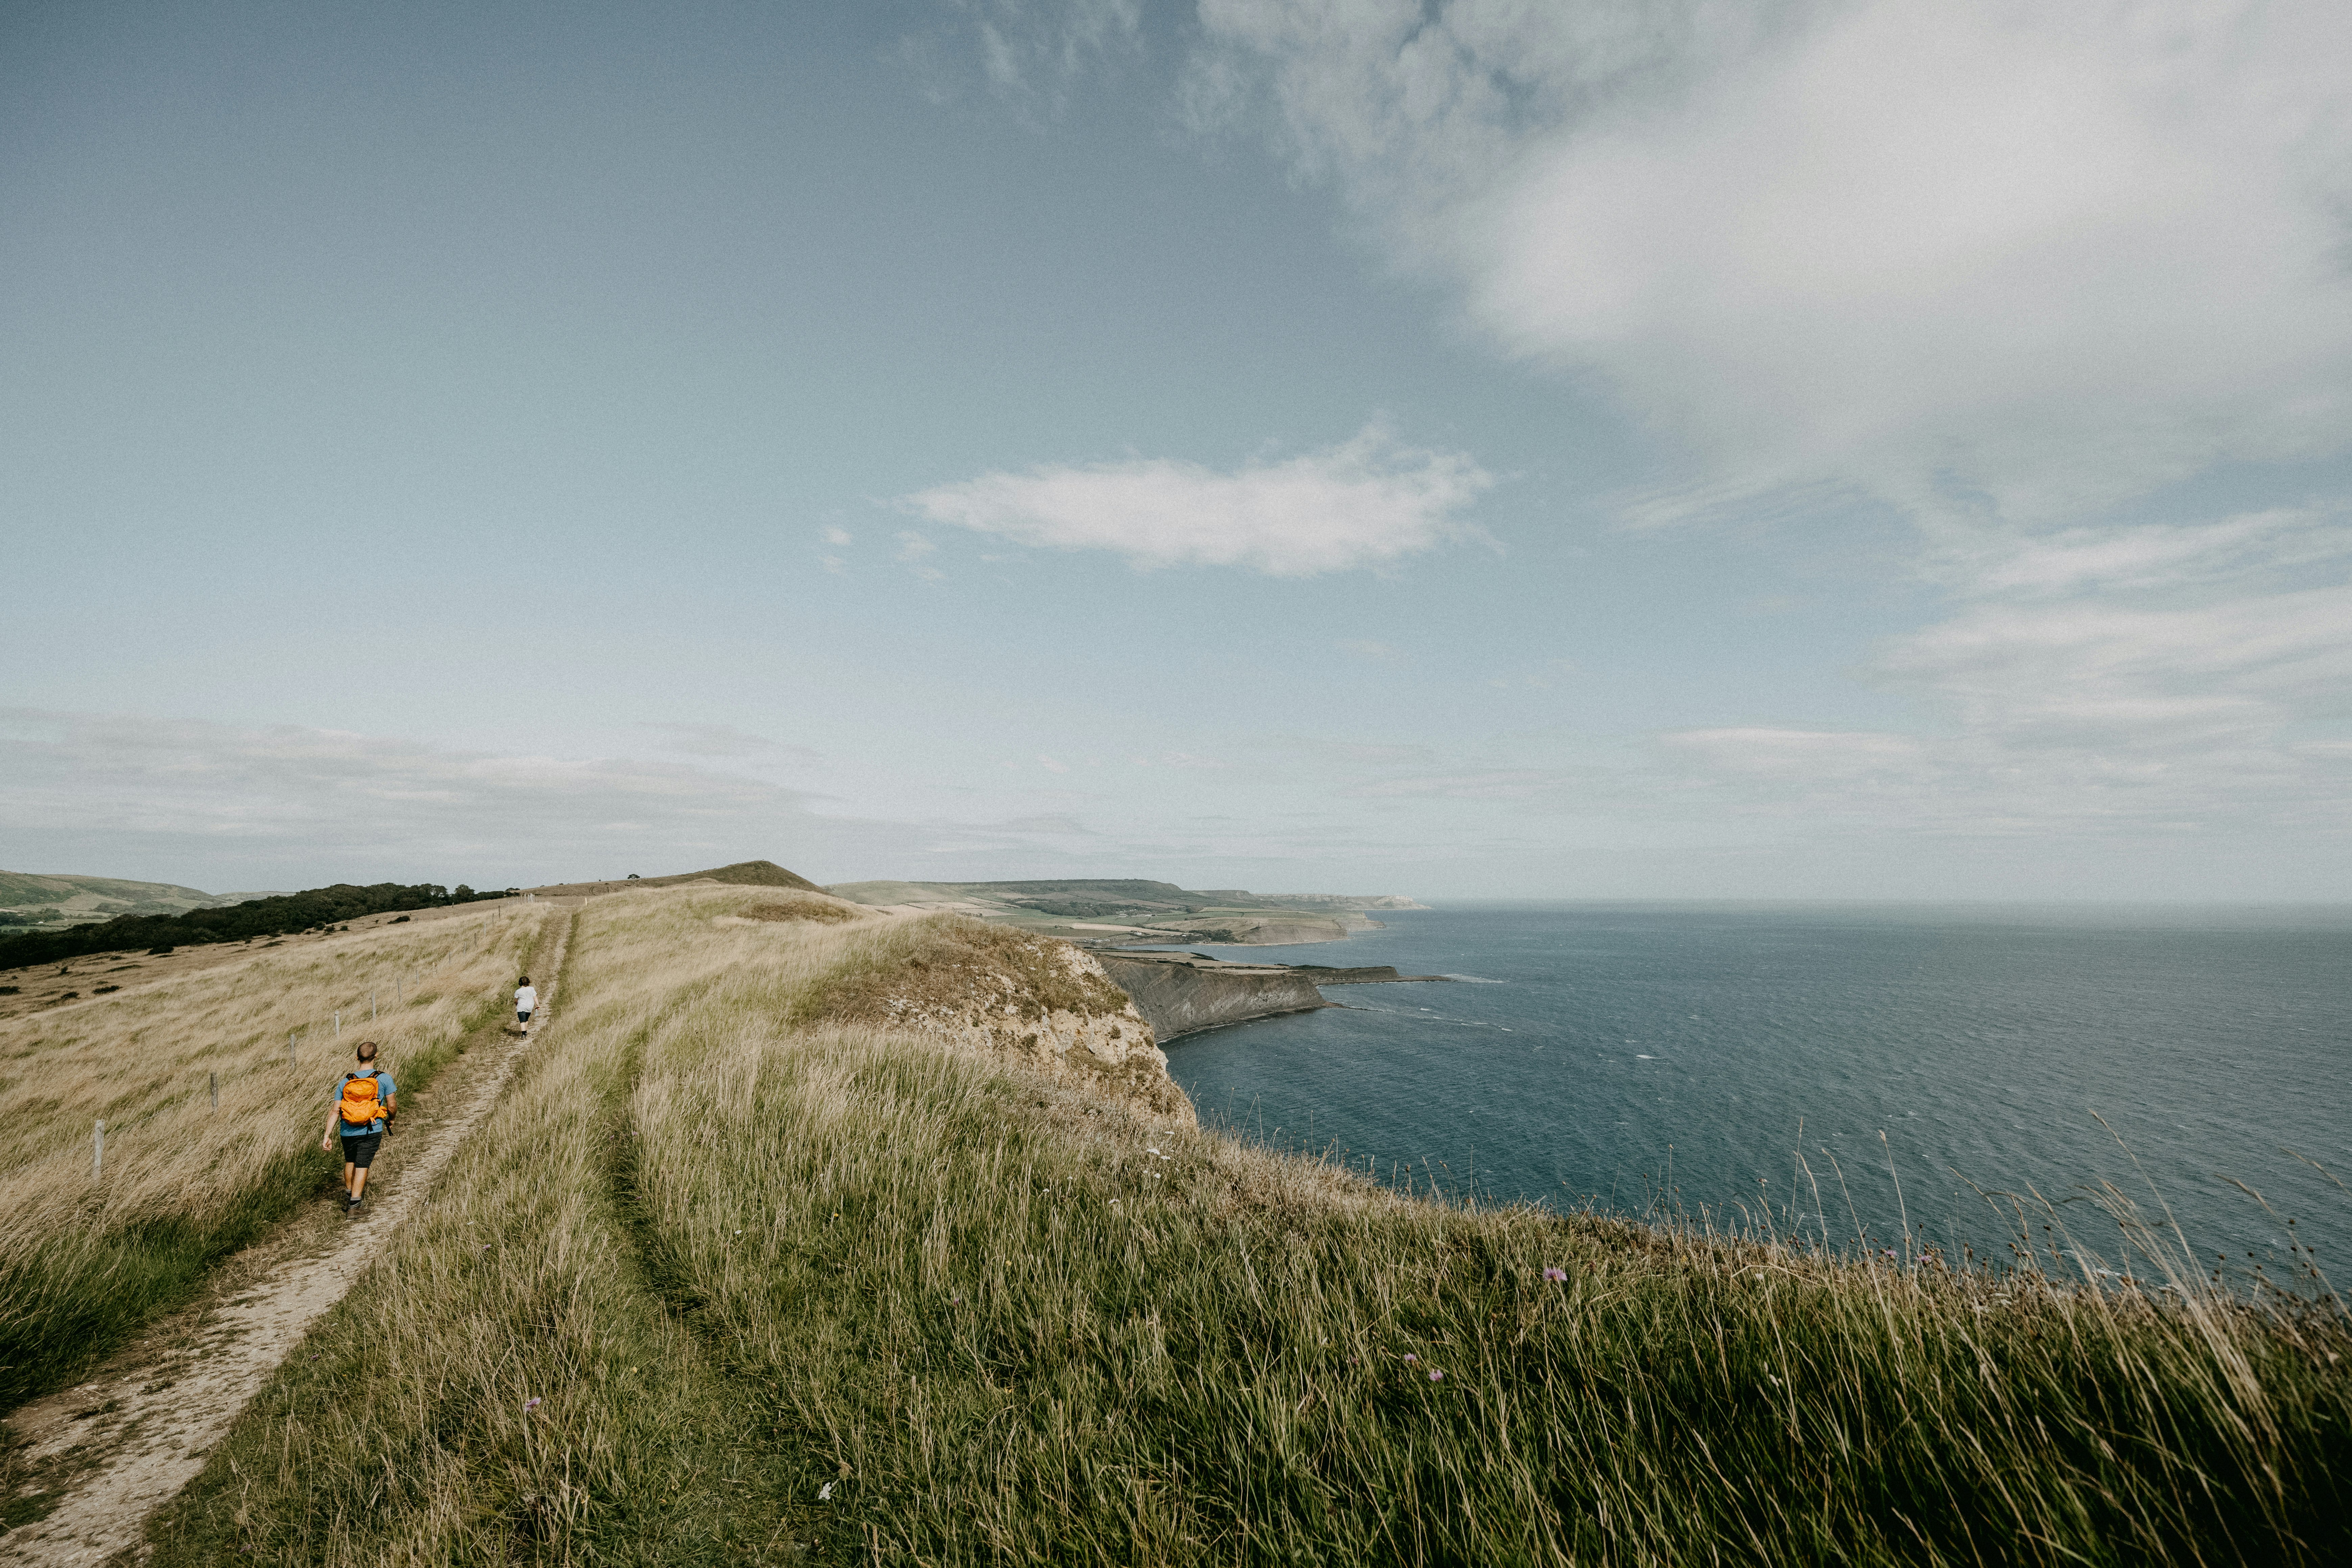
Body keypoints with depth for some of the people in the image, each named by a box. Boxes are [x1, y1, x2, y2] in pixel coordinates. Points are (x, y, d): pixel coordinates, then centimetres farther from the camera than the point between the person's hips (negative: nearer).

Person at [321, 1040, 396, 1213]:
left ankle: (348, 1195, 37)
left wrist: (328, 1136, 0)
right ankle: (354, 1204, 1)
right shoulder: (384, 1079, -7)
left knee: (350, 1161, 25)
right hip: (371, 1132, -3)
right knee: (362, 1166, 2)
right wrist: (391, 1119, 18)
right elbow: (391, 1106, -3)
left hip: (347, 1132, 3)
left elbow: (335, 1110, -3)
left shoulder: (345, 1082, 1)